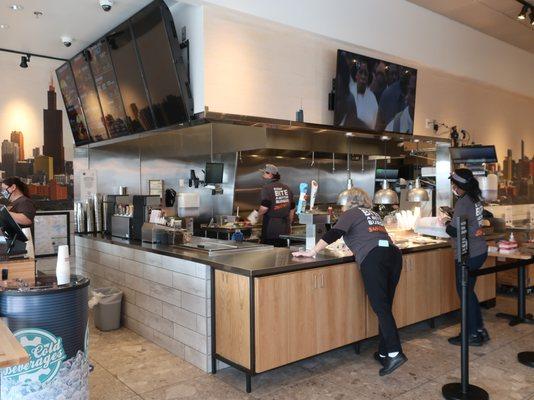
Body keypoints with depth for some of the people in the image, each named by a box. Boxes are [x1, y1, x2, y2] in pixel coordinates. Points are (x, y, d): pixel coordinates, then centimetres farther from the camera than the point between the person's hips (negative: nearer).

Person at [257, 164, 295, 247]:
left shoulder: (267, 188, -10)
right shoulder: (287, 188, 11)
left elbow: (264, 208, -21)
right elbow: (292, 209, 16)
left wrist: (258, 214, 0)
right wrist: (289, 224, 25)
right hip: (284, 230, 6)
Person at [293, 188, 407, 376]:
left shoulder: (351, 213, 9)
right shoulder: (372, 214, 30)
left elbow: (333, 234, -3)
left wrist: (311, 252, -2)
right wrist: (356, 247, 58)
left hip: (374, 258, -7)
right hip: (393, 253, 7)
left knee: (380, 307, -9)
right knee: (385, 307, 10)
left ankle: (395, 353, -17)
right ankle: (384, 352, 15)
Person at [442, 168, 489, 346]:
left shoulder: (463, 202, -19)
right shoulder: (475, 199, 8)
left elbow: (455, 232, -19)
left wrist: (447, 223, -1)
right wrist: (452, 220, 9)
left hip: (469, 254, -9)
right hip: (480, 250, 9)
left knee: (465, 292, 3)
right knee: (468, 291, 18)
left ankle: (473, 335, 12)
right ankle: (479, 330, 26)